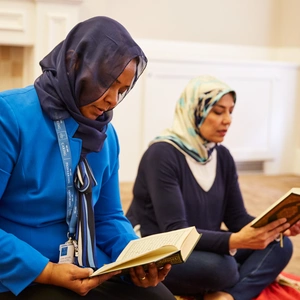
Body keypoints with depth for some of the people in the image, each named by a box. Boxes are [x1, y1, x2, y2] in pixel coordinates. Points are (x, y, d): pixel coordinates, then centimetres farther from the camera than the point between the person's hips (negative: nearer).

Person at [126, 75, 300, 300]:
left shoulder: (222, 156, 3)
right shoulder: (162, 154, -20)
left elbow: (236, 217, 1)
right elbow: (175, 232, -27)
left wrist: (276, 225, -19)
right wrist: (235, 241, -40)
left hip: (203, 248, 8)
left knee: (279, 246, -10)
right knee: (220, 266, -36)